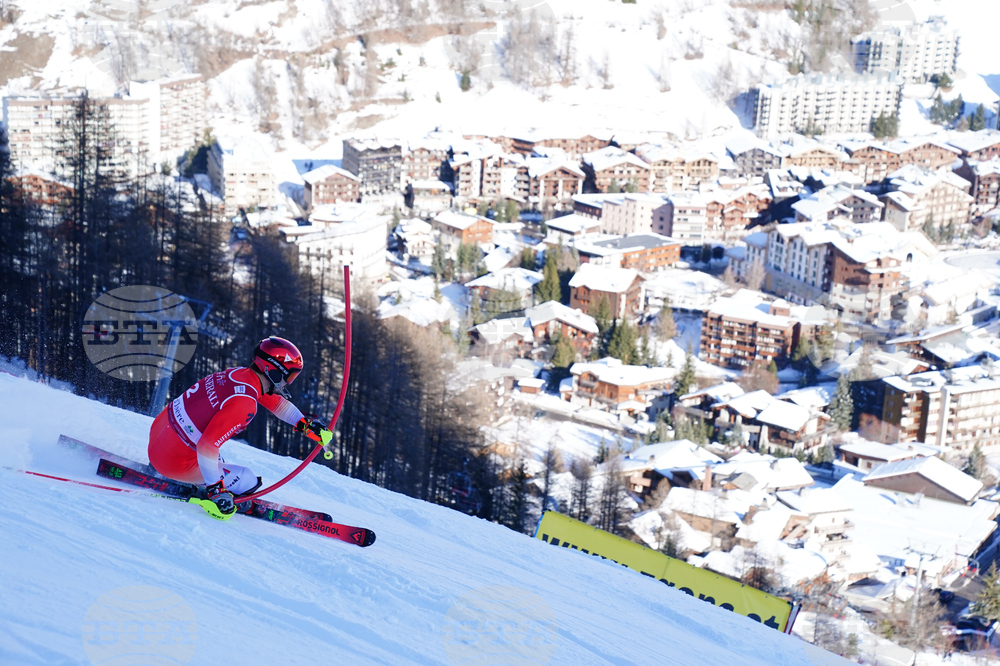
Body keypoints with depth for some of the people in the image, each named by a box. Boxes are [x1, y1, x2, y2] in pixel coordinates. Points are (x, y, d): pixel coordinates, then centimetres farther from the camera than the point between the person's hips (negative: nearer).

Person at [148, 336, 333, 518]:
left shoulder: (240, 373, 1)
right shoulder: (244, 403, -25)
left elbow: (276, 402, 20)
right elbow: (207, 446, -30)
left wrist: (306, 424, 20)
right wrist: (216, 489, -25)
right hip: (173, 461, -8)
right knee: (248, 481, -2)